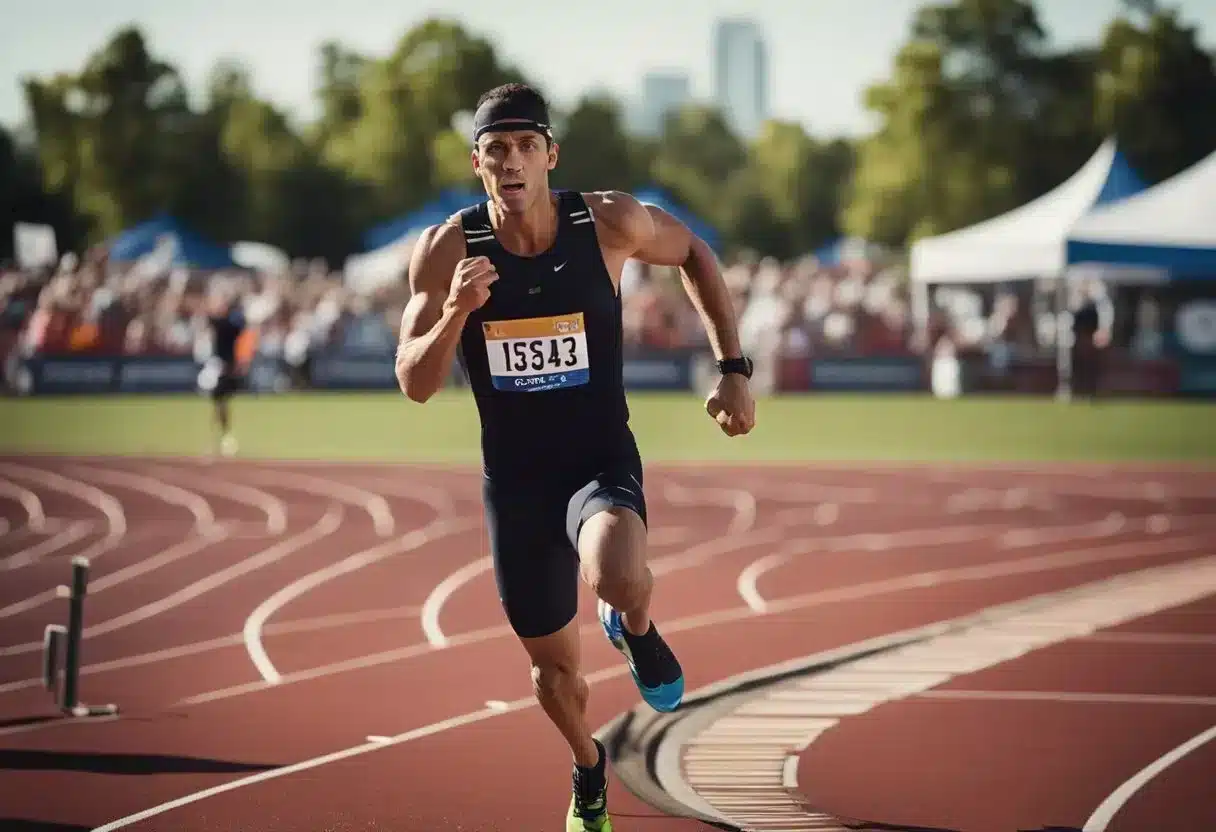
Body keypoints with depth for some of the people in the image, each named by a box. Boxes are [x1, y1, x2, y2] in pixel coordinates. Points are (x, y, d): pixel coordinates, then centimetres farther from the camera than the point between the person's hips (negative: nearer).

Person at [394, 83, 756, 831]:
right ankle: (590, 771, 49)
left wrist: (734, 369, 3)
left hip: (602, 461, -2)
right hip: (514, 480, 2)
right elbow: (416, 385, -10)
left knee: (619, 579, -36)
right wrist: (456, 313, -29)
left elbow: (695, 255, 8)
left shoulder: (609, 222, -12)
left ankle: (636, 628, 2)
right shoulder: (447, 249, -11)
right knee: (554, 665, 15)